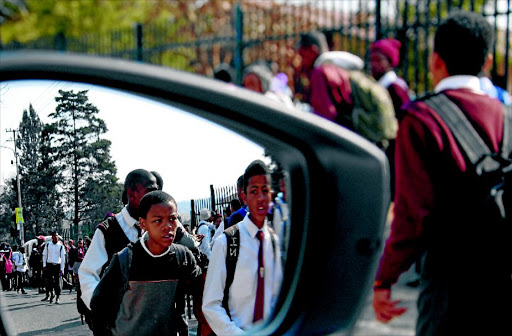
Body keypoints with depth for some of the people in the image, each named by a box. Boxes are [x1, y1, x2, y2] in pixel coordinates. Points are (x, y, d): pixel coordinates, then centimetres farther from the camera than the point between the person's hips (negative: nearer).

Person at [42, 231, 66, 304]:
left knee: (57, 282, -2)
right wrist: (44, 265, 3)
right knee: (49, 281, -1)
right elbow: (44, 255, 12)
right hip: (49, 265, 2)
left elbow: (63, 258, 2)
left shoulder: (61, 246, 1)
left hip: (57, 265, -1)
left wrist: (62, 268, -2)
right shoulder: (47, 245, 6)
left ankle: (57, 298, 2)